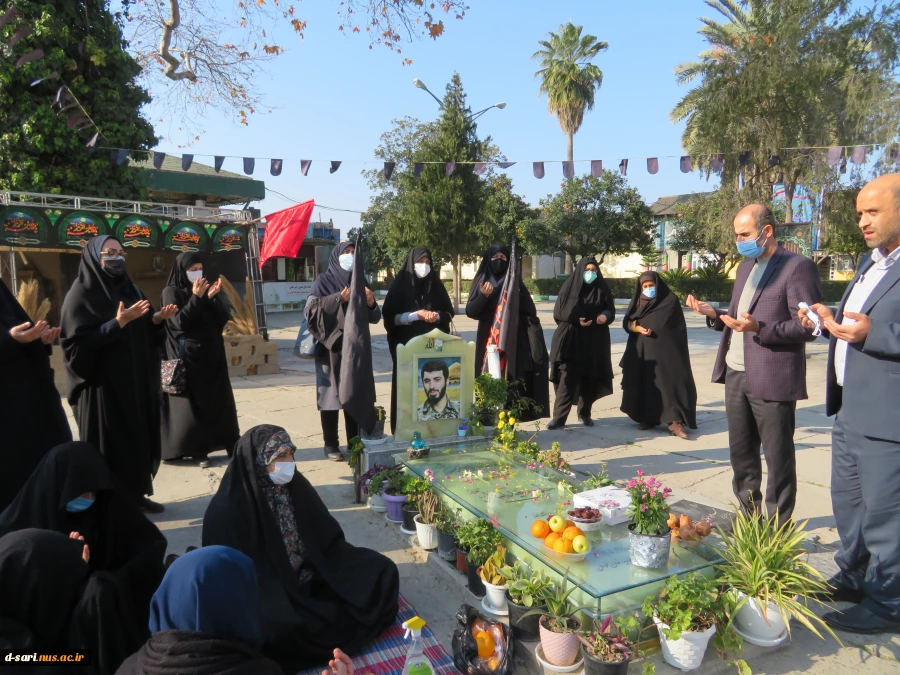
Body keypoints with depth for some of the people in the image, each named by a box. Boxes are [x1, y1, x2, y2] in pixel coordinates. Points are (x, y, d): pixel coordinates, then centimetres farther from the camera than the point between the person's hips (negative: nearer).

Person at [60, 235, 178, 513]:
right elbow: (79, 341, -18)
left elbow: (144, 333, 16)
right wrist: (118, 323, -25)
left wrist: (155, 320, -4)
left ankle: (137, 494, 22)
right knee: (109, 444, 0)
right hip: (103, 383, -7)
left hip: (136, 380, 7)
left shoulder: (129, 289, 12)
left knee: (139, 437, 11)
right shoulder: (82, 294, -9)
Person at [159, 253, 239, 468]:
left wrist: (213, 297, -12)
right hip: (187, 356, -5)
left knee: (220, 400, 6)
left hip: (212, 354, 5)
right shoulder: (171, 292, -3)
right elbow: (177, 323, -15)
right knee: (192, 403, -2)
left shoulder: (205, 289, 11)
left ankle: (231, 444, 12)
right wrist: (196, 298, -19)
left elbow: (223, 320, 3)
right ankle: (196, 449, 5)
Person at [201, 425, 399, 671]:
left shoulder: (297, 487, -1)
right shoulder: (228, 509, -18)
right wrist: (270, 606, -23)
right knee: (284, 627, -37)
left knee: (382, 571, -6)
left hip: (311, 580, 5)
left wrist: (354, 568, -3)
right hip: (267, 593, -5)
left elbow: (329, 539, 7)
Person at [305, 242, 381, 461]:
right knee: (331, 394, 0)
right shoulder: (324, 281, 0)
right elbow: (311, 308, -13)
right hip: (331, 346, -4)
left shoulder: (360, 281, 12)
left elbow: (374, 317, 10)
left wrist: (371, 303, -11)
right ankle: (331, 444, 10)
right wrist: (339, 298, -21)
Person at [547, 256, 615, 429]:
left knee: (590, 379, 8)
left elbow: (611, 310, 9)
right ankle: (559, 417, -7)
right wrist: (576, 320, -16)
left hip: (594, 341, 3)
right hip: (571, 339, -2)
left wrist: (605, 316, -13)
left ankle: (585, 414, 23)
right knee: (567, 378, -9)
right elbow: (559, 311, -2)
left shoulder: (602, 289, 7)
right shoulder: (570, 287, 1)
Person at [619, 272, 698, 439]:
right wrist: (638, 328, -16)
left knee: (671, 382, -11)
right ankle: (648, 418, 14)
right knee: (645, 383, 4)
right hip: (643, 351, 3)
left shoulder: (670, 300, 0)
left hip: (666, 350, -3)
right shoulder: (638, 301, 10)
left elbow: (678, 328, -1)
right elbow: (627, 322, 4)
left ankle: (675, 421, -14)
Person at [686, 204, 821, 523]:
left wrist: (759, 328, -27)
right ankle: (748, 513, 33)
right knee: (741, 452, 17)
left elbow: (808, 326, -15)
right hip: (736, 374, 8)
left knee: (777, 457, 5)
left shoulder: (798, 266, -10)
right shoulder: (745, 267, 16)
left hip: (771, 379, -8)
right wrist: (714, 314, 2)